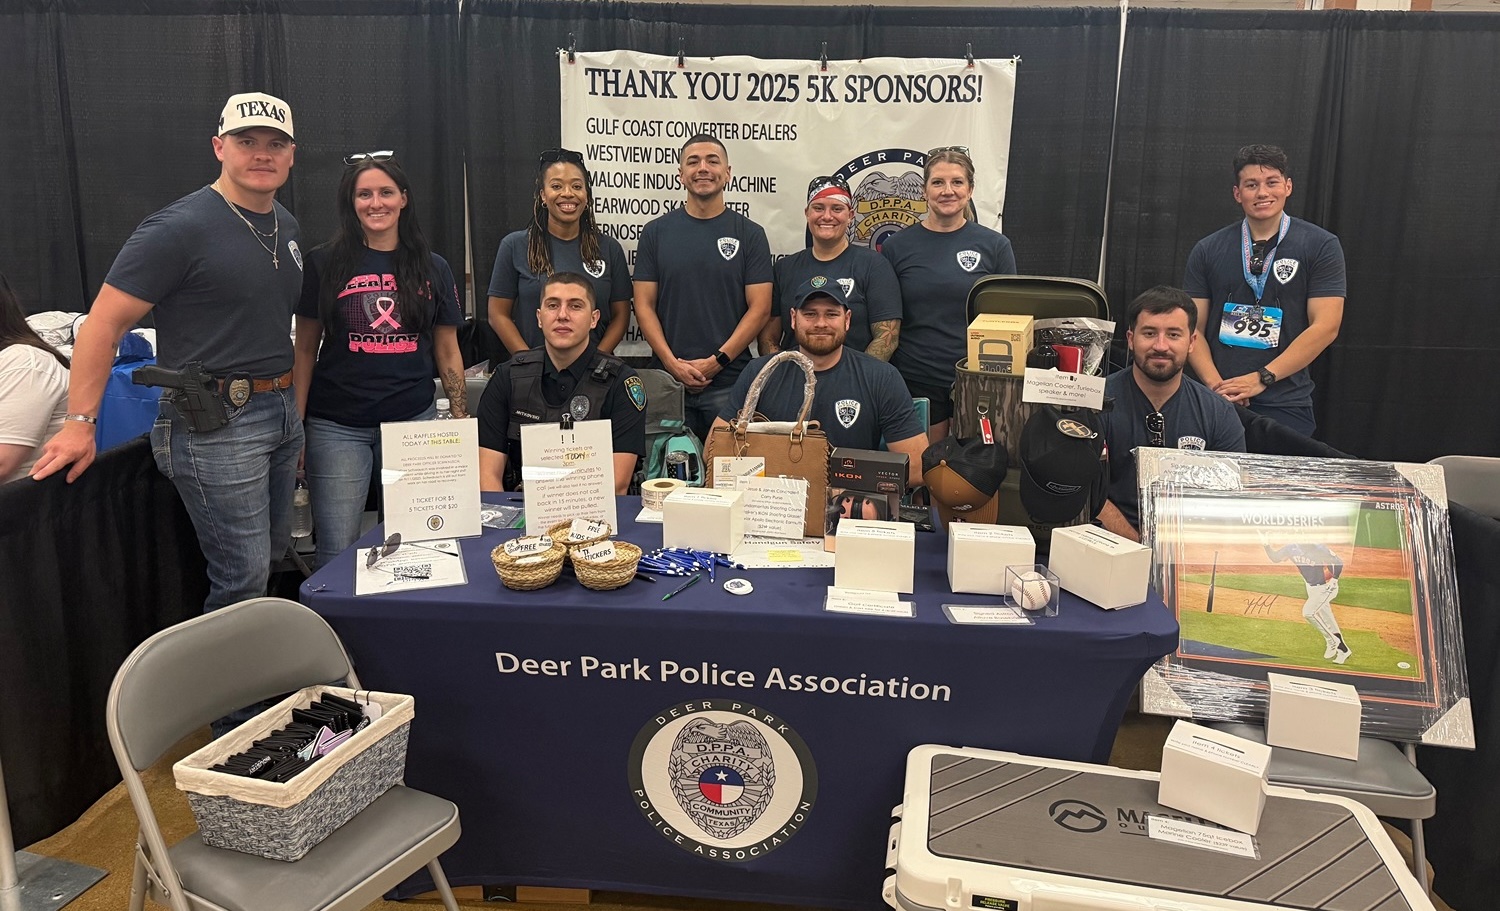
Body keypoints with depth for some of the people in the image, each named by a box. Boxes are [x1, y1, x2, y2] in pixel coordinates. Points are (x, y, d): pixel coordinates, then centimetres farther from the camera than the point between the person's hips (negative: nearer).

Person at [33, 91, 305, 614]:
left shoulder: (285, 226, 11)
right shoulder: (180, 228, -13)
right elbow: (104, 324, -13)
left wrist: (294, 405, 17)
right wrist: (80, 423, -16)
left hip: (282, 412, 8)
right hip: (215, 424, -8)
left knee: (276, 561, 17)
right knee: (243, 581, -5)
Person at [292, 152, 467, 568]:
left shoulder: (433, 268, 7)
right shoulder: (323, 264, 1)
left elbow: (447, 351, 11)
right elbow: (305, 349, 4)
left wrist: (462, 423, 5)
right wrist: (294, 425, -2)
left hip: (413, 421, 2)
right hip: (337, 427, -2)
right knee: (337, 552, 0)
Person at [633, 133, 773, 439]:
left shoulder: (750, 234, 5)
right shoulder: (656, 232, 8)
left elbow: (759, 308, -1)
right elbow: (644, 305, 4)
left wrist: (718, 360, -10)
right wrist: (673, 364, -8)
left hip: (730, 381, -1)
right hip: (667, 378, 1)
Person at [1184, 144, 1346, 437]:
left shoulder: (1321, 246, 2)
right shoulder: (1208, 251, 8)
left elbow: (1325, 326, -5)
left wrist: (1261, 379, -12)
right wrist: (1216, 385, -10)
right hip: (1217, 402, 2)